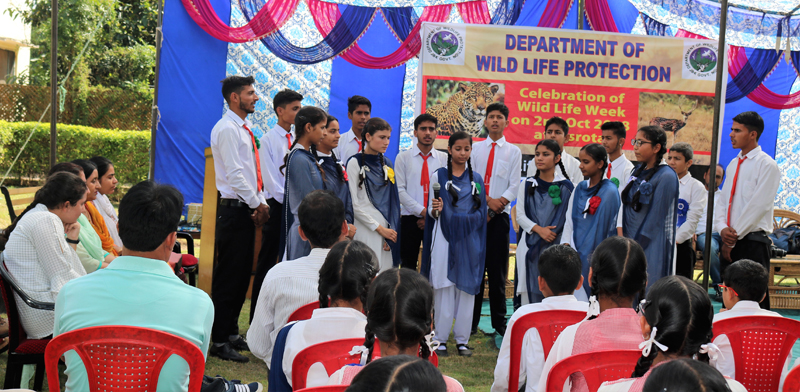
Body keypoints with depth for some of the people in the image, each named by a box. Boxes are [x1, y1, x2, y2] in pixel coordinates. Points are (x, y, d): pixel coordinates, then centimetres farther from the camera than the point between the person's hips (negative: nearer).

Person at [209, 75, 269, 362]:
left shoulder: (244, 129, 18)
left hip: (247, 209, 10)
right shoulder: (227, 129, -12)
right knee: (228, 276, -6)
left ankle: (232, 333, 25)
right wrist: (257, 204, -12)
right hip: (233, 209, -10)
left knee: (242, 274, 14)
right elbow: (235, 174, -17)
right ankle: (220, 342, 0)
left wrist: (261, 202, 7)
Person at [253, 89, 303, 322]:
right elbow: (271, 181, -7)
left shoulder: (299, 139, 11)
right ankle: (257, 318, 5)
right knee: (267, 263, -1)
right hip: (277, 206, -5)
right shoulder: (268, 140, -2)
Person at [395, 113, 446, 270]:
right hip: (410, 219, -1)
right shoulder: (403, 157, 5)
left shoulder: (445, 159, 9)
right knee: (408, 266, 1)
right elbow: (400, 190, -3)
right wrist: (422, 211, -12)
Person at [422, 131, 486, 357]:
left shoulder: (476, 179, 12)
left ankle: (462, 339, 9)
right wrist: (436, 209, -20)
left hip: (468, 241, 3)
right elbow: (432, 212, 3)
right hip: (445, 239, -3)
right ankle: (441, 339, 4)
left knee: (467, 288, 2)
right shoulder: (438, 176, 4)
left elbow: (481, 212, 14)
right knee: (444, 288, -4)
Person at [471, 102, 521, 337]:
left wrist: (502, 200, -15)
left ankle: (499, 323, 7)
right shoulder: (475, 148, 10)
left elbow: (514, 185, 2)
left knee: (497, 270, 1)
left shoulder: (514, 151, 8)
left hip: (499, 216, -1)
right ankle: (471, 322, 9)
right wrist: (487, 200, -13)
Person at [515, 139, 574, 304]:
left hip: (556, 246, -2)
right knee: (532, 293, -1)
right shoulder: (528, 185, 10)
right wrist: (538, 229, -11)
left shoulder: (565, 186, 2)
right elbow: (520, 215, 5)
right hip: (531, 247, 2)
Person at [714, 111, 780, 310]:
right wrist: (723, 229, -4)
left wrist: (733, 239, -12)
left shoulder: (767, 165, -7)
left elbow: (759, 206, -14)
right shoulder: (733, 164, 16)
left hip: (752, 243, -7)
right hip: (730, 242, 7)